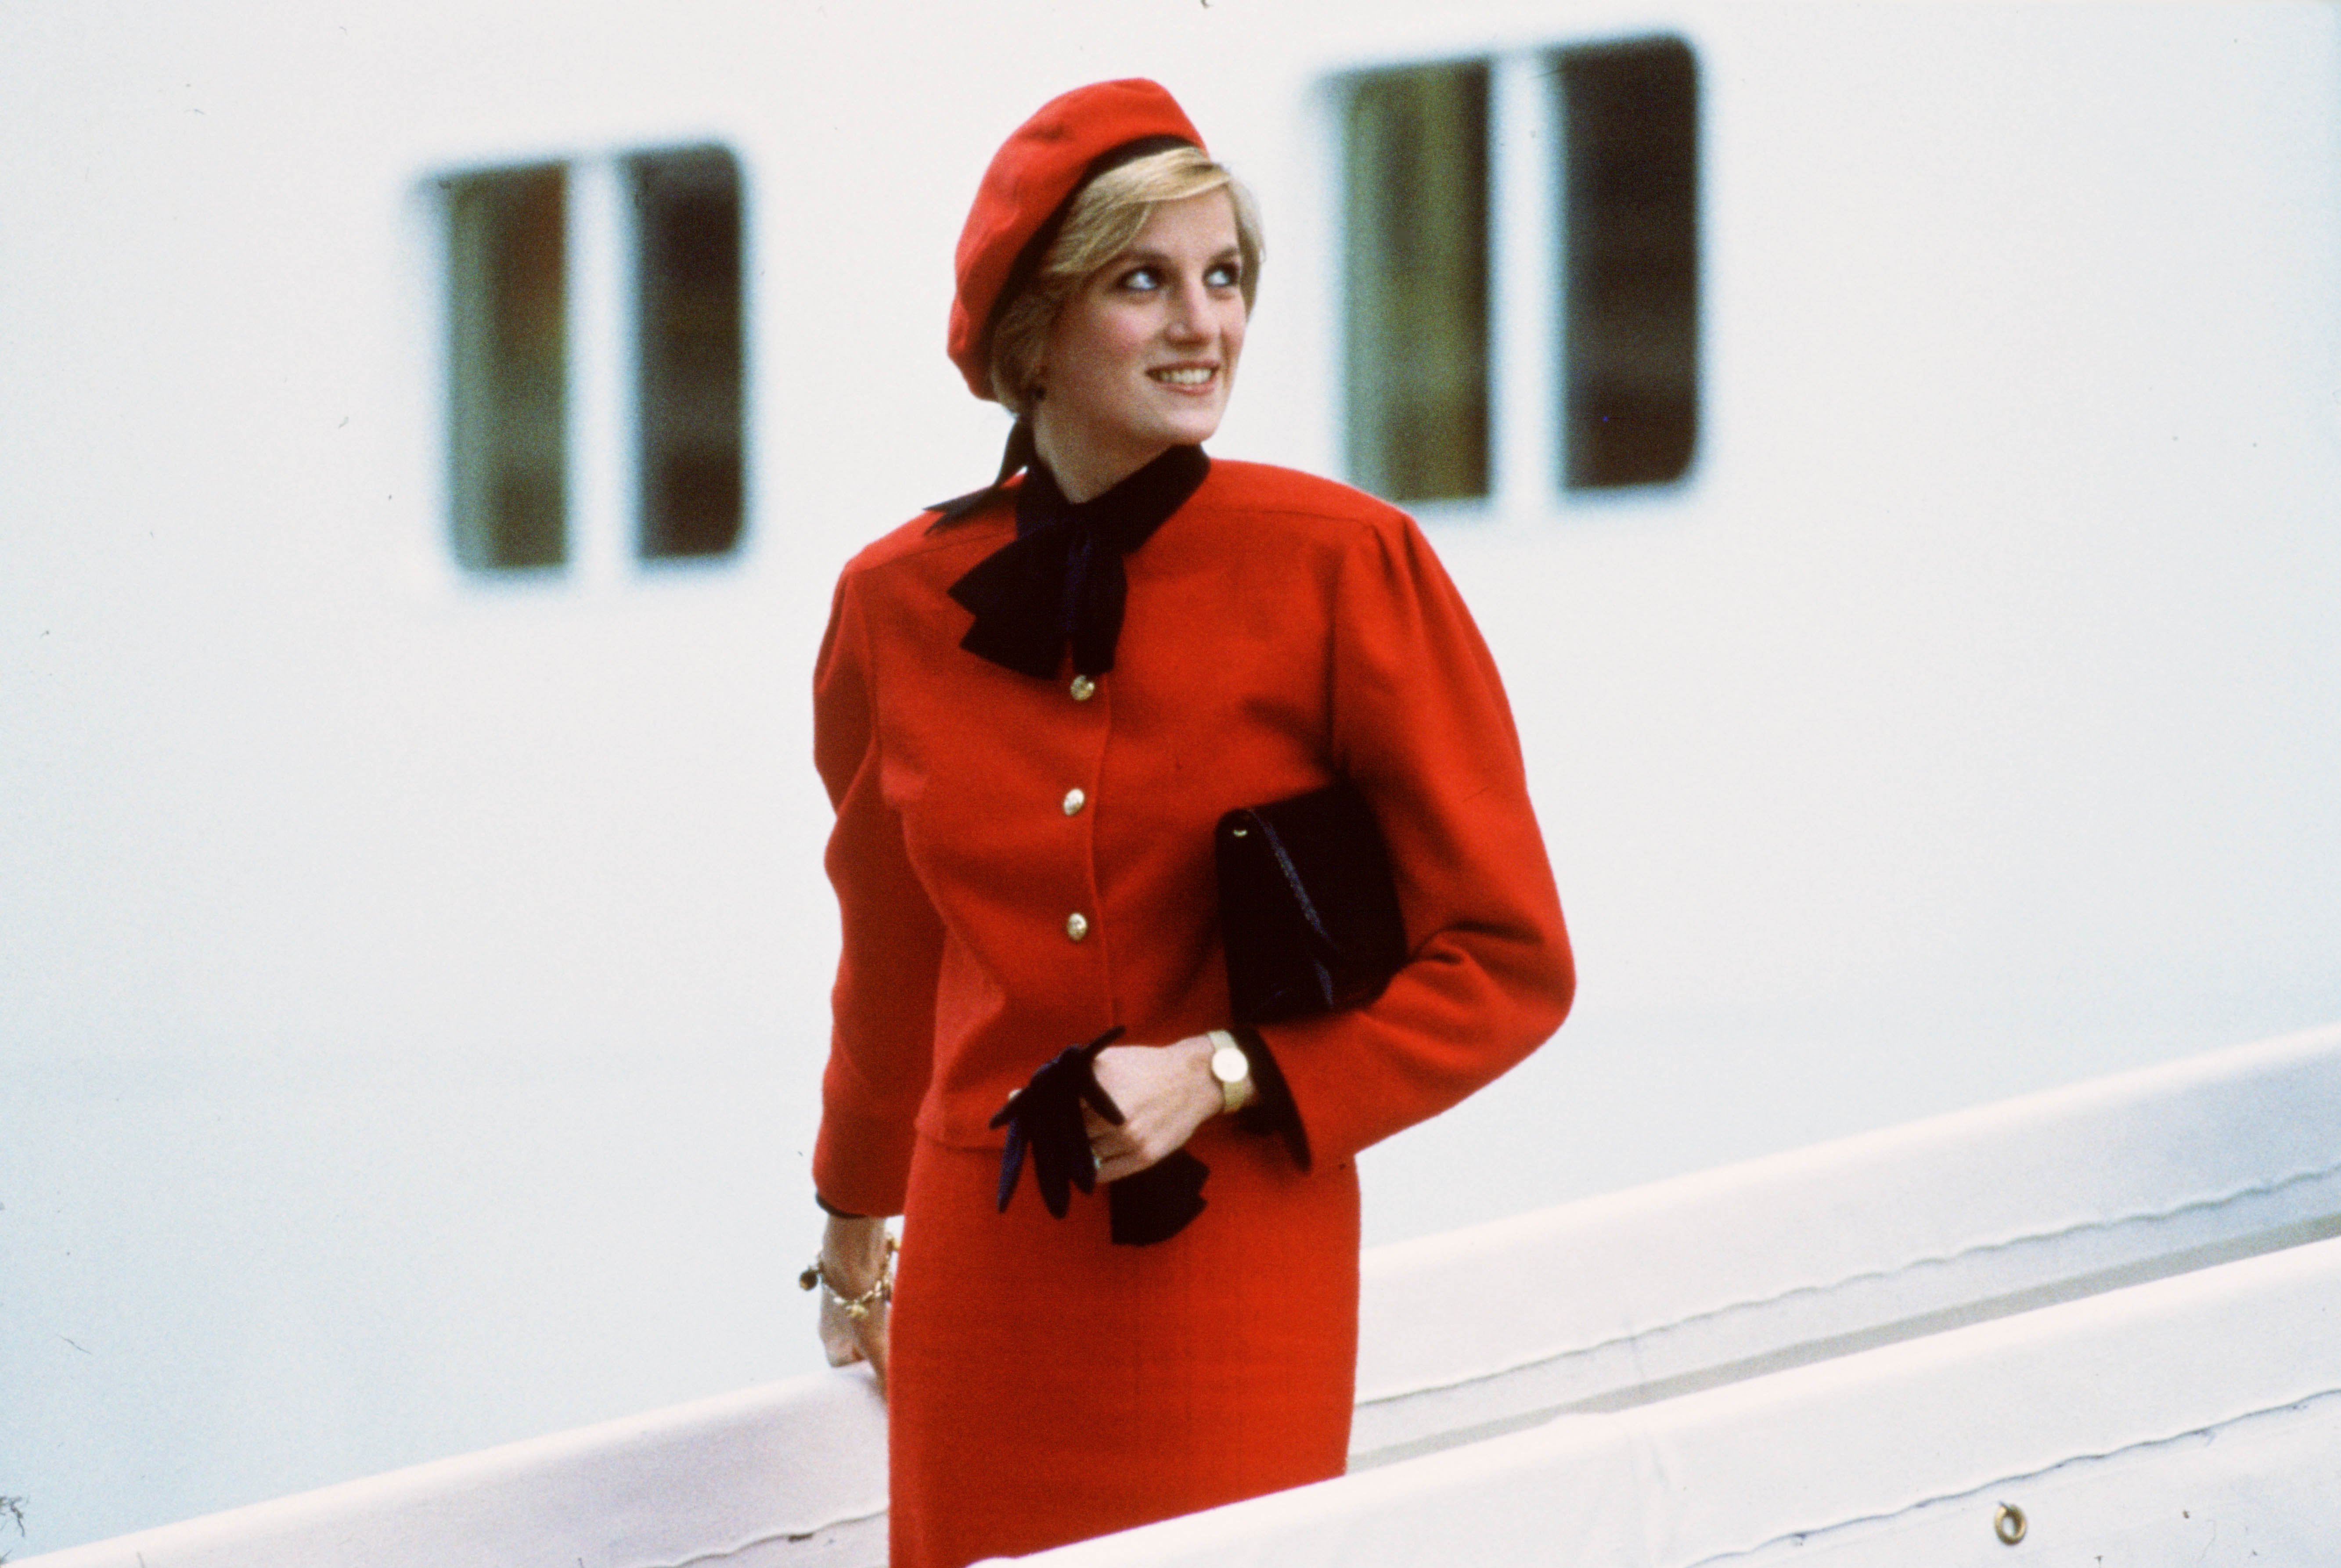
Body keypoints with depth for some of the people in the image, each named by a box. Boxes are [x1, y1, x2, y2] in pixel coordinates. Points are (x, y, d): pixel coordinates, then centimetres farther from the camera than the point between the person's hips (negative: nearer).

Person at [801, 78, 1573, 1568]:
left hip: (1238, 1284, -3)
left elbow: (1511, 966, -3)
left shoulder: (1346, 571, -7)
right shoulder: (900, 606, 3)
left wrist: (1219, 1075, -13)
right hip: (985, 1281, 3)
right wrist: (853, 1230, 32)